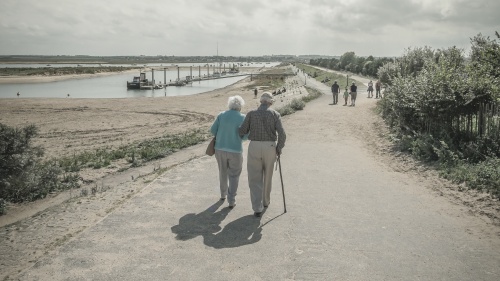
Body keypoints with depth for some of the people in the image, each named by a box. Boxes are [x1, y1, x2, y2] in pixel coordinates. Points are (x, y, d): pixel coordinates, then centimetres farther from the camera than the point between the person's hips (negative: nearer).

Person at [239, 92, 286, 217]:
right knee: (267, 175, 22)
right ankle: (265, 201, 38)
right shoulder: (275, 114, -1)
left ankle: (257, 208, -5)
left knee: (255, 179, 4)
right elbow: (282, 134, -11)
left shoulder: (251, 113, 1)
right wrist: (279, 148, 4)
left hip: (254, 148, -1)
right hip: (270, 148, 1)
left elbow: (242, 131, -2)